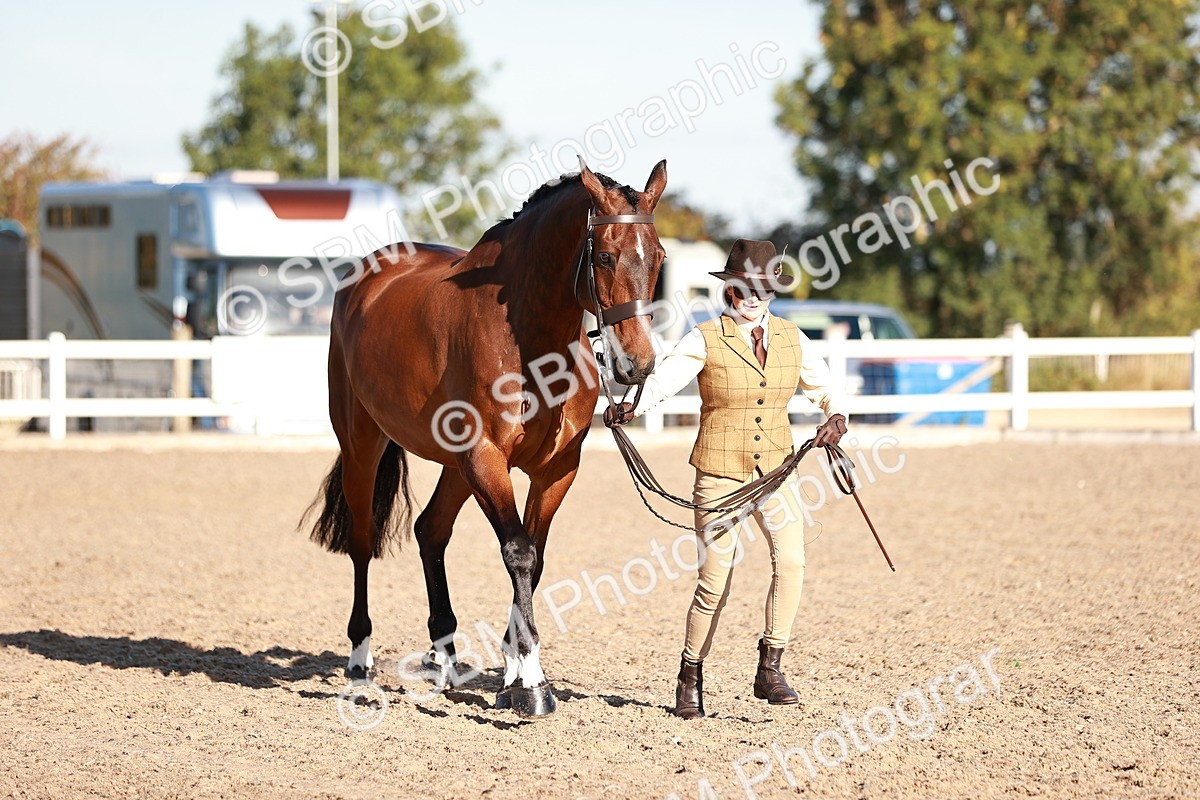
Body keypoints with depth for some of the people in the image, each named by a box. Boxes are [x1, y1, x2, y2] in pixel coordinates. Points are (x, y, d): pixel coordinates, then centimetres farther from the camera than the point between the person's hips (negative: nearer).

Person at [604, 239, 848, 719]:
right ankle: (690, 678, 21)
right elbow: (663, 379, -20)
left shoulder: (791, 338, 6)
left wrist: (835, 416, -4)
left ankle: (770, 669, -10)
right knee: (714, 583, 0)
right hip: (719, 476, -3)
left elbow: (823, 386, 18)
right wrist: (632, 407, -41)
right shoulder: (706, 341, -7)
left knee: (791, 560, -20)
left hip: (775, 472, 3)